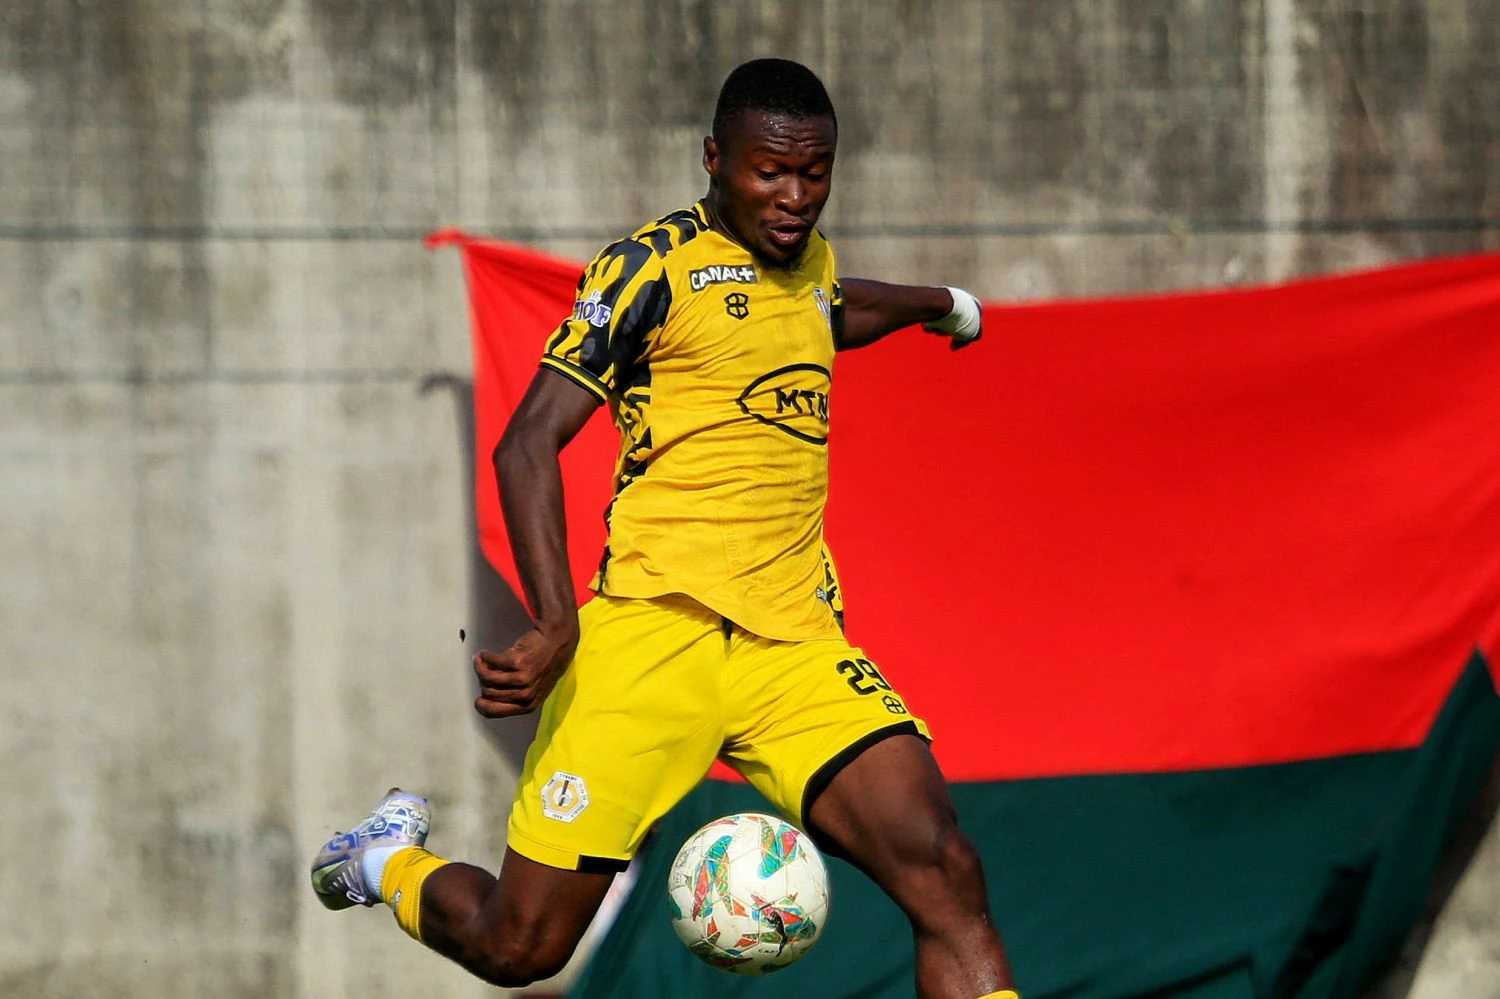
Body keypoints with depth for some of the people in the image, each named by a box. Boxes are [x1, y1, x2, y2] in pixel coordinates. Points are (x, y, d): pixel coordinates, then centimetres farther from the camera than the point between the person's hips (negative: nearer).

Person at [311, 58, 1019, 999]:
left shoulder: (809, 262, 18)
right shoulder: (652, 267, -3)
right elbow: (529, 443, -11)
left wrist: (940, 304, 62)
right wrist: (555, 623, -23)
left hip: (795, 643, 5)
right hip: (655, 631, -5)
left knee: (944, 870, -19)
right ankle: (394, 858, 30)